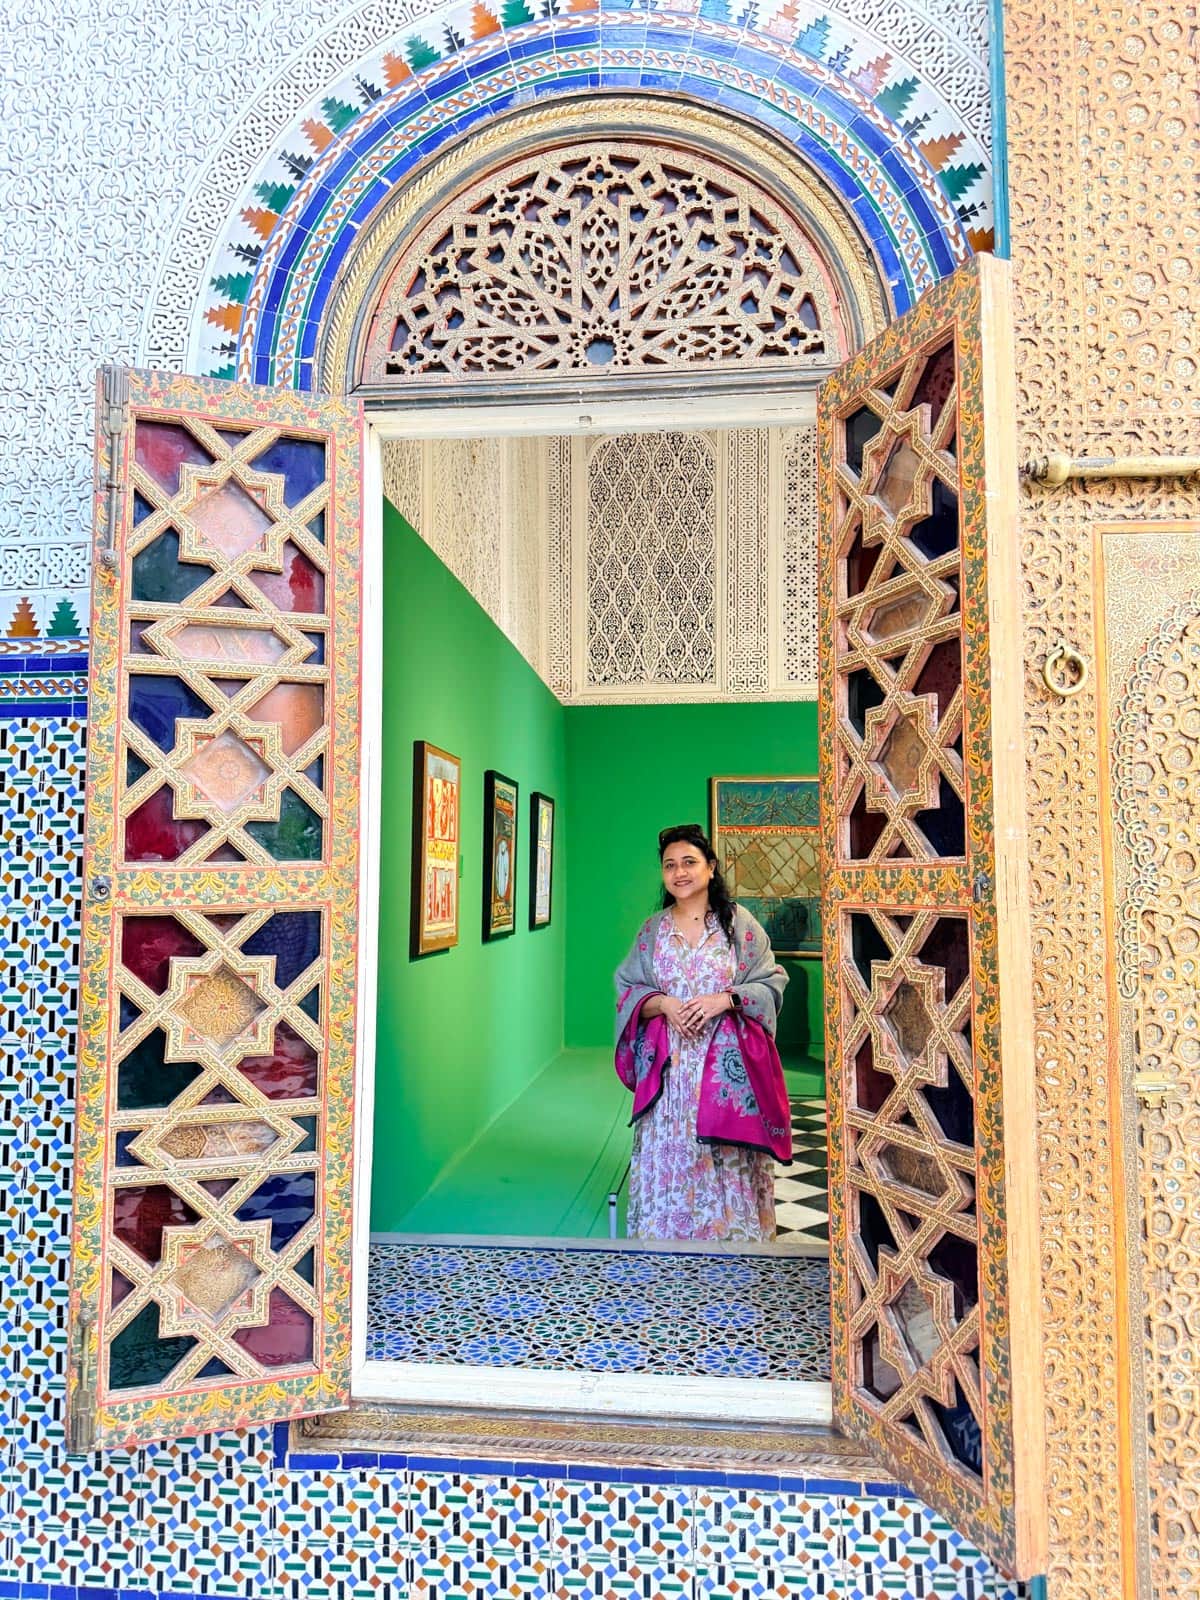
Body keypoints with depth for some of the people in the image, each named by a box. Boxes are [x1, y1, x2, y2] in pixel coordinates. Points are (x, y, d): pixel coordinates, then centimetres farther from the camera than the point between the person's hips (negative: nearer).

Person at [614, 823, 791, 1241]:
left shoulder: (738, 923, 0)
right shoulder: (652, 930, 8)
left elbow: (771, 983, -1)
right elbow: (627, 991, 8)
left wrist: (724, 1000, -15)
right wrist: (662, 1003, -11)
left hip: (726, 1064, -2)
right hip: (668, 1066, 2)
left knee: (726, 1159, -1)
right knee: (668, 1157, 3)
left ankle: (730, 1234, 15)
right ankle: (666, 1235, 17)